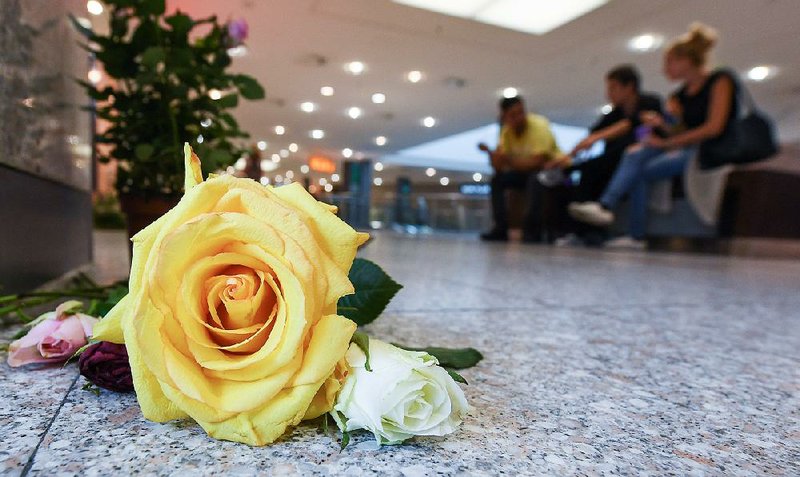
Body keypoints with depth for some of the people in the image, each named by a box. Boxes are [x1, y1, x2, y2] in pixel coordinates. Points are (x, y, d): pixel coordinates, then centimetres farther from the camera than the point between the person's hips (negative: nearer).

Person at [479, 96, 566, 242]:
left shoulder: (538, 125, -21)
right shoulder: (506, 131, -4)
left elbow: (537, 162, -30)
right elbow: (498, 167, -10)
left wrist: (510, 161, -25)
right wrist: (491, 153, -28)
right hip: (527, 171, 6)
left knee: (535, 179, -36)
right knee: (497, 180, -9)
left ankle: (532, 230, -27)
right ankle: (501, 228, -10)